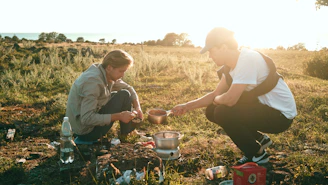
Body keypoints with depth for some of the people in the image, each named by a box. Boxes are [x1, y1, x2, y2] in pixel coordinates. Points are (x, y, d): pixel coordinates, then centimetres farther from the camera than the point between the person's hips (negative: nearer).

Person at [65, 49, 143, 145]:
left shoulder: (107, 74, -2)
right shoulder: (93, 81, -29)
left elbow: (129, 88, 11)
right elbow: (86, 119, -32)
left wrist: (137, 107, -7)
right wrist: (119, 116, -32)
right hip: (84, 129, -9)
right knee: (124, 96, -14)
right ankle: (125, 137, -1)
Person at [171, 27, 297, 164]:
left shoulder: (248, 60, -26)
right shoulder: (232, 64, 3)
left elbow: (230, 99, -31)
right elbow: (216, 94, 9)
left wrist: (216, 100, -8)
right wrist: (187, 106, 3)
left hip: (281, 114, -9)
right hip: (263, 106, 9)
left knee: (223, 113, -23)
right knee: (212, 111, 3)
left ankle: (257, 155, -1)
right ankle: (259, 139, 16)